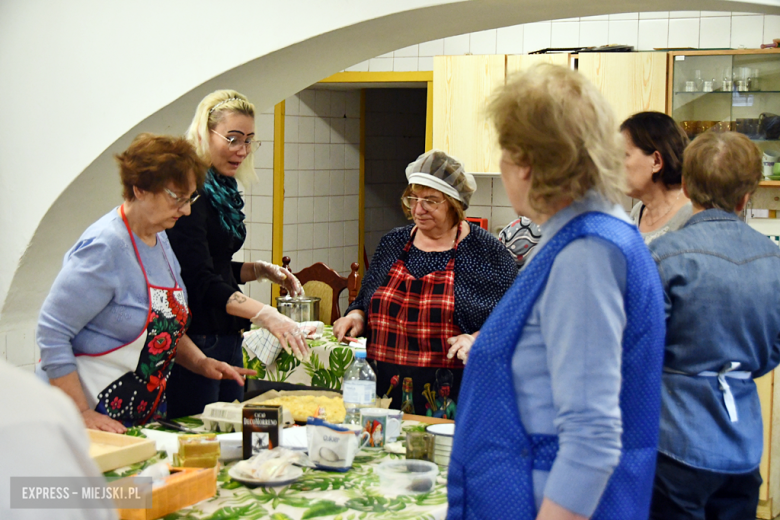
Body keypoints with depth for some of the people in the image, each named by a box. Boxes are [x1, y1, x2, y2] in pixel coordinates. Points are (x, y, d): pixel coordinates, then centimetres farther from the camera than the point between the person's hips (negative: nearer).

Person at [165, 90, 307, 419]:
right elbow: (199, 281, -23)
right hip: (196, 339, -10)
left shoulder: (223, 189, 13)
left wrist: (260, 270, 7)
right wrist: (266, 316, -30)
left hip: (227, 338, 10)